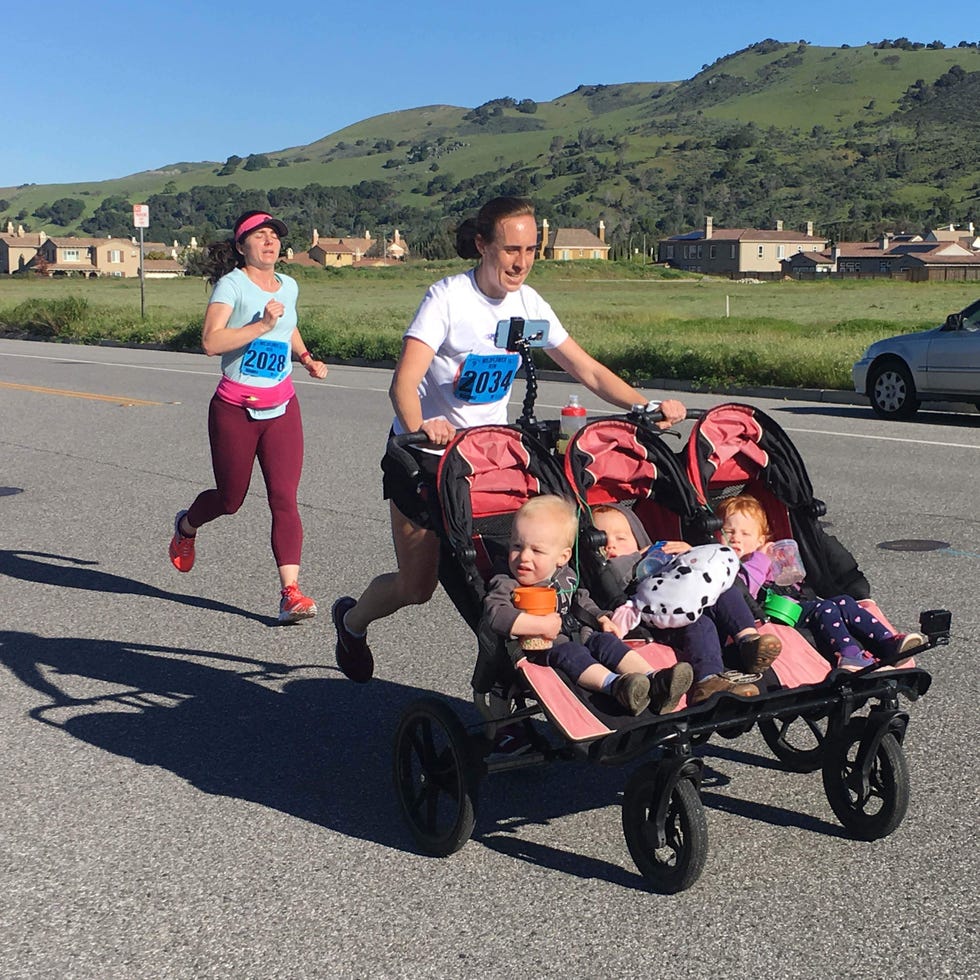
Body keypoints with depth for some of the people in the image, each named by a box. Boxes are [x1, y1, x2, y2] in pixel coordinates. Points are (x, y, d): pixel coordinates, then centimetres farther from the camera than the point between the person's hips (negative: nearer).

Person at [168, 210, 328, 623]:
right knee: (230, 498, 10)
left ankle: (290, 591, -11)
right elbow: (210, 342, -23)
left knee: (284, 497, -8)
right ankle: (186, 526, 44)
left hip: (282, 407, 4)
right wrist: (261, 325, -27)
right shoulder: (232, 284, -9)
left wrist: (305, 357, 15)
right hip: (235, 407, -4)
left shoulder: (289, 286, 10)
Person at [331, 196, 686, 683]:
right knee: (418, 585, 4)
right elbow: (403, 381, -33)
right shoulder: (448, 298, -21)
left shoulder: (528, 303, -5)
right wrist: (419, 426, -54)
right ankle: (352, 619, 35)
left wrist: (648, 406, -16)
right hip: (424, 458, -4)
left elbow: (588, 370, -1)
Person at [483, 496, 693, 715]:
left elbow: (581, 601, 31)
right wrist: (542, 625, -30)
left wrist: (601, 619, 12)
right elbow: (496, 614, -29)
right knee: (569, 653, -33)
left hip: (580, 636, 7)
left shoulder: (566, 577, 11)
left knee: (607, 641, -16)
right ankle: (614, 684, -56)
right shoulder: (506, 584, -11)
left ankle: (653, 681, -33)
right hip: (543, 648, -6)